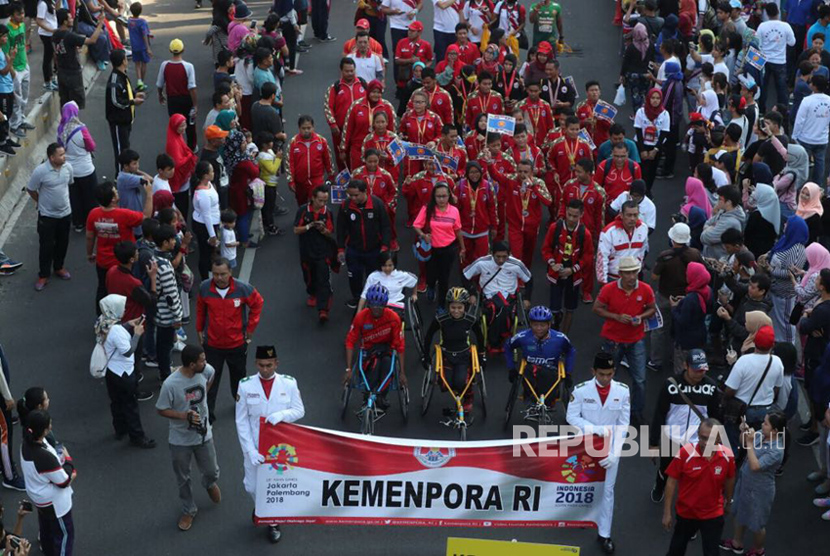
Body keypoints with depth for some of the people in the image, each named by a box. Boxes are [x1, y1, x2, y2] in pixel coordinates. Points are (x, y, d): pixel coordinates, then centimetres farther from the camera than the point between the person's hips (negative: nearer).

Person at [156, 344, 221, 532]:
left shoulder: (205, 370, -16)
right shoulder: (170, 384, -29)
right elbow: (161, 410, -16)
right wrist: (185, 415, -28)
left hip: (203, 434, 3)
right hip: (180, 439, -3)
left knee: (211, 472, 17)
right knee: (183, 478, 16)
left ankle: (210, 484, 53)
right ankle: (188, 510, 38)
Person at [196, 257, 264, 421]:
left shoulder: (243, 289, -20)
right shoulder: (205, 288, -15)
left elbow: (257, 303, -2)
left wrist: (250, 328, 0)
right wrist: (200, 330, 8)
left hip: (237, 343, 0)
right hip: (212, 344, 0)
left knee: (238, 376, 21)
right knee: (210, 379, 4)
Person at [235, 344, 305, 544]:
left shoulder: (289, 383, -10)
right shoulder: (245, 385, -11)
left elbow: (299, 410, 0)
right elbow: (241, 421, -8)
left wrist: (282, 414, -22)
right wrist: (250, 450, -15)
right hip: (255, 446, 0)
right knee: (252, 487, 12)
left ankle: (273, 521, 34)